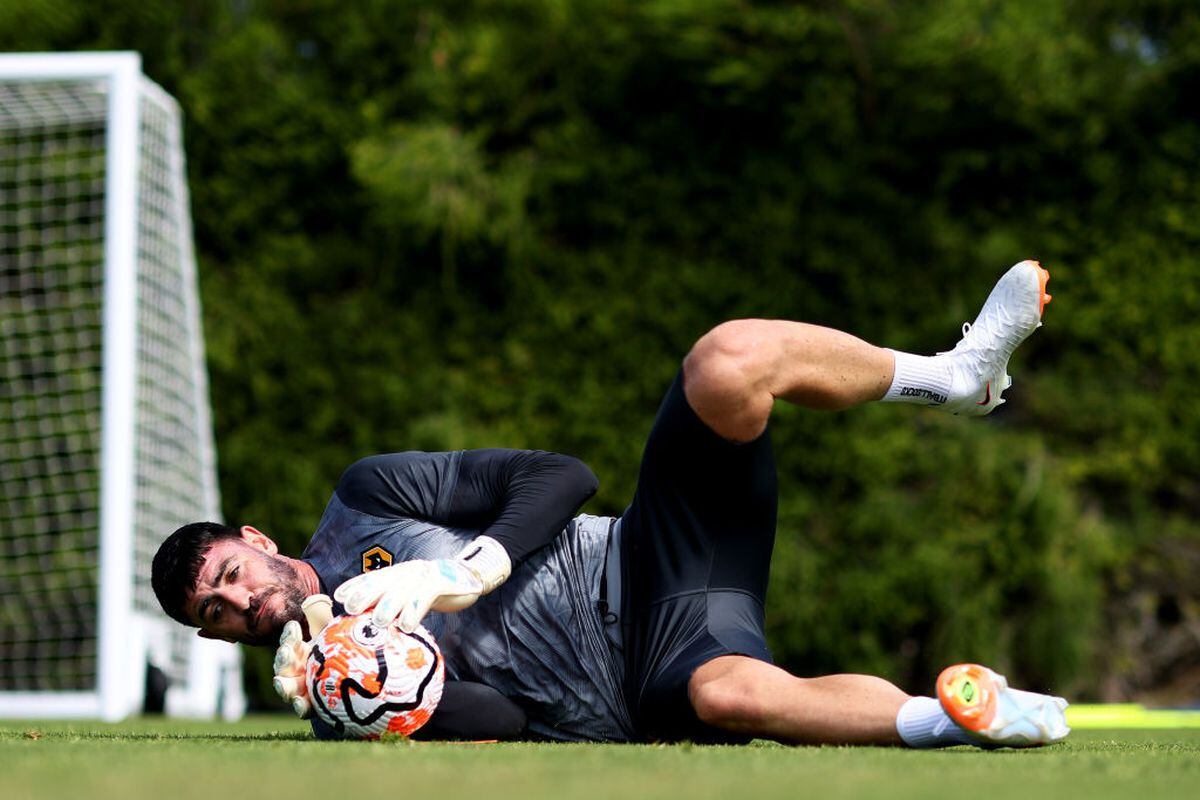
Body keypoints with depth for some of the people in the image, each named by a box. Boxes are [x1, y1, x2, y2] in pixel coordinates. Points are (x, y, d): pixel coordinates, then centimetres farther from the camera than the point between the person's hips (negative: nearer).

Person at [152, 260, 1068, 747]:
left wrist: (465, 571, -14)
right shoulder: (332, 687, 2)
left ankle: (949, 374, -3)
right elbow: (493, 718, -9)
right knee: (724, 693, -44)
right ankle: (948, 719, -29)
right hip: (637, 698, -3)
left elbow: (558, 476, 3)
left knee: (727, 360, -22)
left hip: (642, 563, 3)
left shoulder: (365, 498, 10)